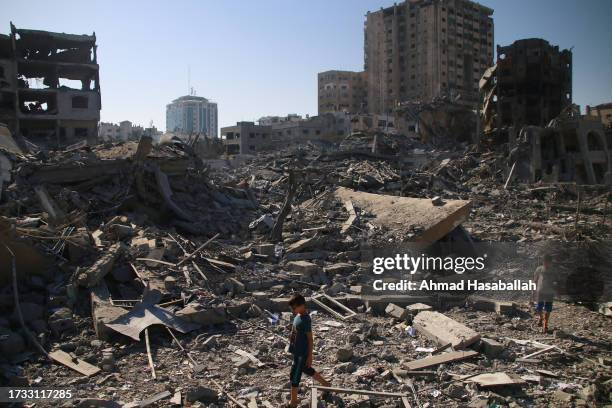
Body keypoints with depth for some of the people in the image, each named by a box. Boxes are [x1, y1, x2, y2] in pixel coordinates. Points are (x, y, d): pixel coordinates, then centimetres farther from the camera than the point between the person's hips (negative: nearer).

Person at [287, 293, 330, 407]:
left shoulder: (305, 320, -24)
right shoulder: (298, 316, 2)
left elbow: (310, 339, -20)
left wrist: (310, 357, -16)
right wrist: (292, 348, 20)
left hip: (302, 354, -9)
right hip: (297, 352, 9)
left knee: (294, 376, 2)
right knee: (307, 370, 25)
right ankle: (326, 384, 43)